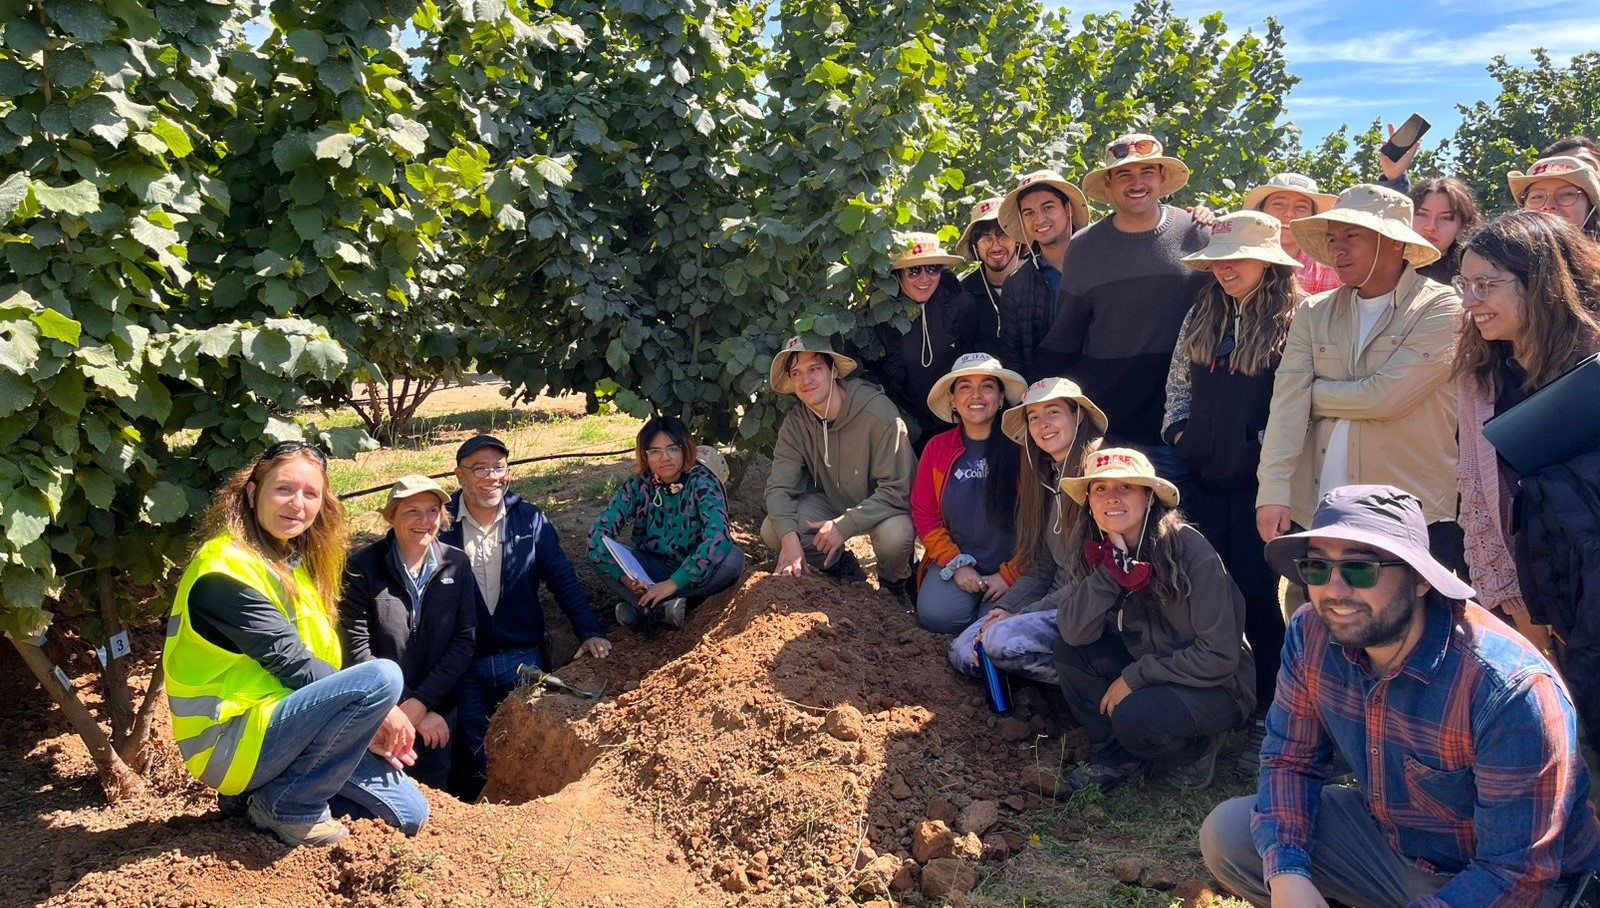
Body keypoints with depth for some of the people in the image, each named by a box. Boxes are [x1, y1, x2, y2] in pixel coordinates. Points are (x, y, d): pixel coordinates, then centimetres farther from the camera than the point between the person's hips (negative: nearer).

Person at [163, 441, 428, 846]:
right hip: (229, 744, -9)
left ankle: (264, 791, 13)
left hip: (280, 718, 9)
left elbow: (324, 660, 9)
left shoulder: (294, 562, 10)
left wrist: (366, 723, -4)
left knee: (410, 814, 6)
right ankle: (290, 805, -12)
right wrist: (377, 709, -15)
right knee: (382, 677, -28)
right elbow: (291, 664, -21)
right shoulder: (225, 569, -17)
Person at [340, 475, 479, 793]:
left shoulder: (456, 564, -2)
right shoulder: (363, 568, -11)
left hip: (439, 709, 3)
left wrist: (421, 701, -14)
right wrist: (407, 708, -14)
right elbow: (358, 649, -13)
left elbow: (465, 640, -5)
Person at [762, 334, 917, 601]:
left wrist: (844, 525, -34)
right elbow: (779, 486, -17)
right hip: (833, 501, 4)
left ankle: (894, 586, 1)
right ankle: (846, 572, 8)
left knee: (894, 534, -38)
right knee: (772, 530, -18)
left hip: (883, 508, -4)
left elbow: (897, 490, -29)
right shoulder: (795, 423, -11)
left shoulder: (878, 413, -27)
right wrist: (789, 537, -34)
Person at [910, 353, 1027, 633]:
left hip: (1012, 566, -2)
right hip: (957, 560, 3)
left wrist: (1010, 574, -9)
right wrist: (956, 565, -6)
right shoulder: (937, 448, 4)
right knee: (936, 615, -23)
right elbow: (924, 515, 5)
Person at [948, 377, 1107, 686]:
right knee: (963, 652, -4)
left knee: (1003, 639, -28)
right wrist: (1004, 608, -5)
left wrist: (1021, 615, -15)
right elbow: (1041, 567, 12)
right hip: (1054, 603, 9)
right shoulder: (1048, 476, 13)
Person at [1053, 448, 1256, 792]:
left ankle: (1195, 752, 2)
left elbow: (1220, 657, -22)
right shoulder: (1094, 552, -8)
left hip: (1216, 686, -5)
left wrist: (1134, 677, -20)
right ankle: (1113, 756, 2)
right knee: (1070, 652, -15)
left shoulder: (1190, 550, -23)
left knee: (1134, 716, -31)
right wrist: (1110, 569, -31)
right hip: (1148, 668, 6)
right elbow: (1074, 632, -20)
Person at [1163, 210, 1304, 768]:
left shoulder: (1295, 318, -7)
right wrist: (1179, 429, 6)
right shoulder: (1202, 315, 12)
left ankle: (1268, 716, 13)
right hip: (1204, 475, 6)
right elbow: (1178, 379, 18)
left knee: (1258, 594, -1)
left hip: (1258, 478, -5)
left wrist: (1270, 451, -13)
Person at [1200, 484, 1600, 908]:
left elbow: (1517, 873, -26)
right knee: (1226, 834, -9)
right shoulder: (1310, 634, -14)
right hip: (1385, 835, 5)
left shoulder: (1512, 689, -31)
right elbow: (1290, 761, -5)